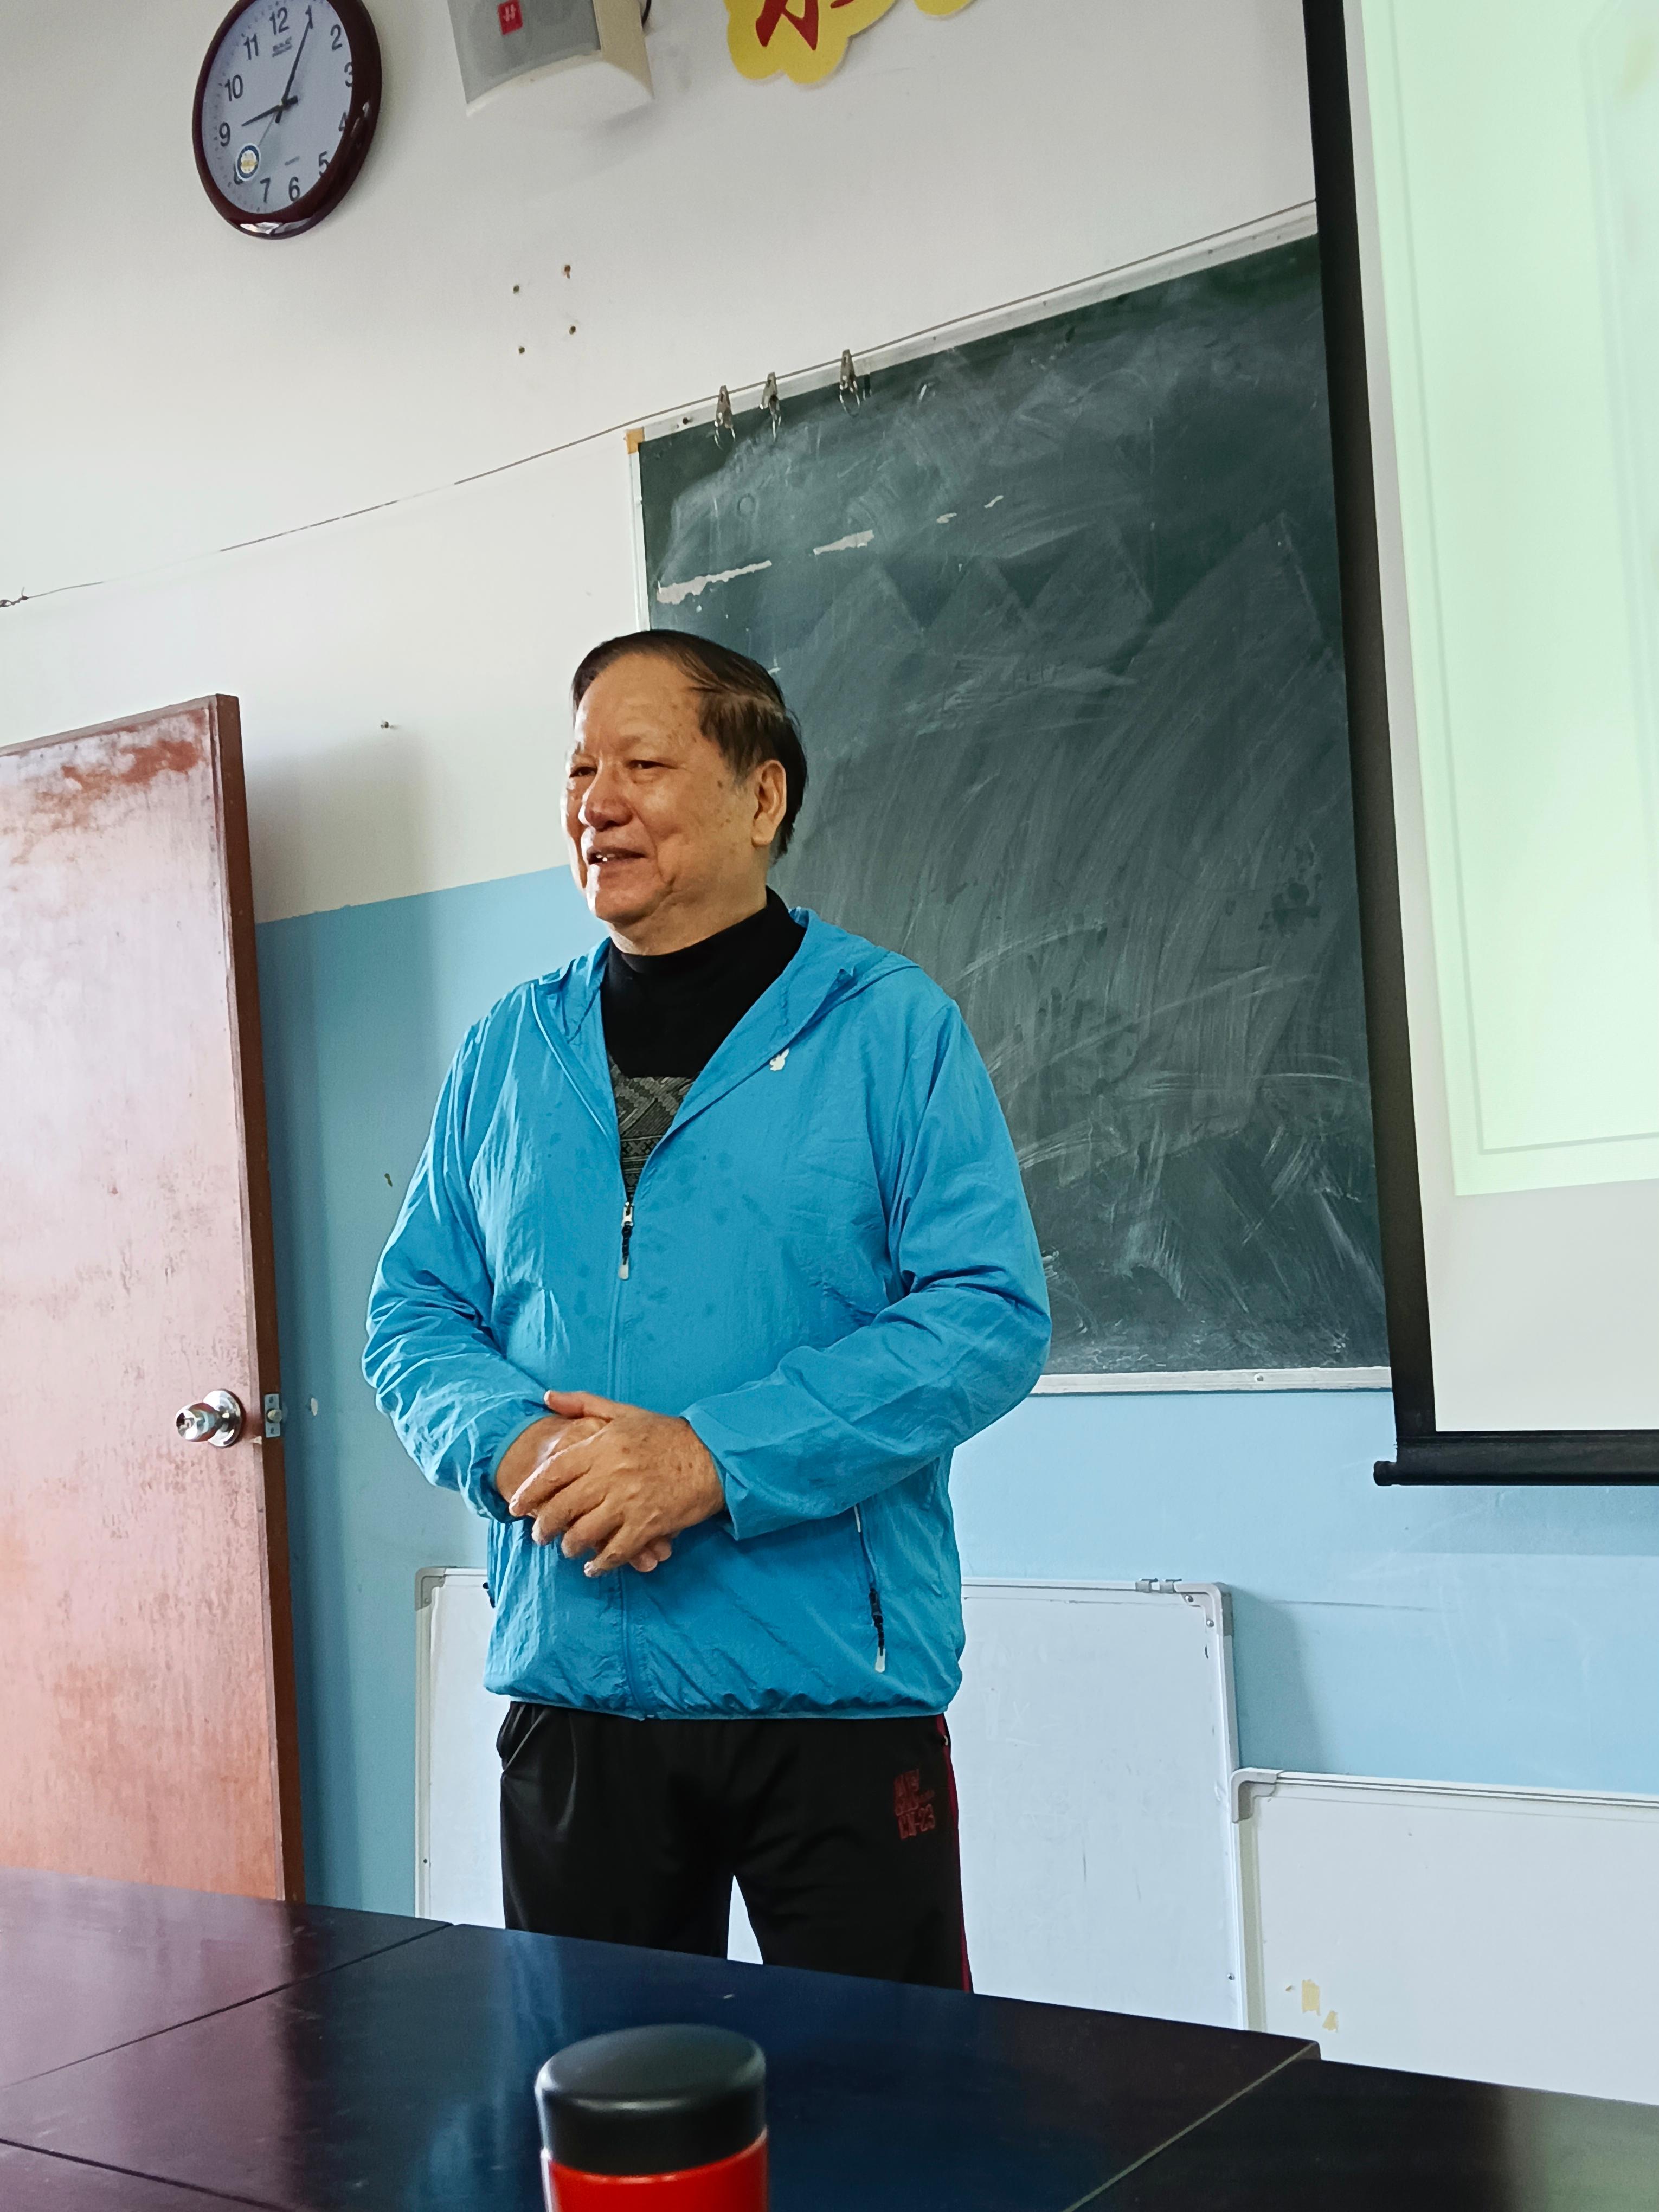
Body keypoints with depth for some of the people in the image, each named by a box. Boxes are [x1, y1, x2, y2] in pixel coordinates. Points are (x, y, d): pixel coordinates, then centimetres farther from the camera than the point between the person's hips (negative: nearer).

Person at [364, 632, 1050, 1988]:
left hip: (839, 1690, -3)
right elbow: (414, 1313, 11)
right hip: (566, 1686, 4)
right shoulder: (507, 1052, 10)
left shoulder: (891, 1027, -4)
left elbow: (992, 1314, -12)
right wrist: (511, 1442, -12)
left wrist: (714, 1459, -20)